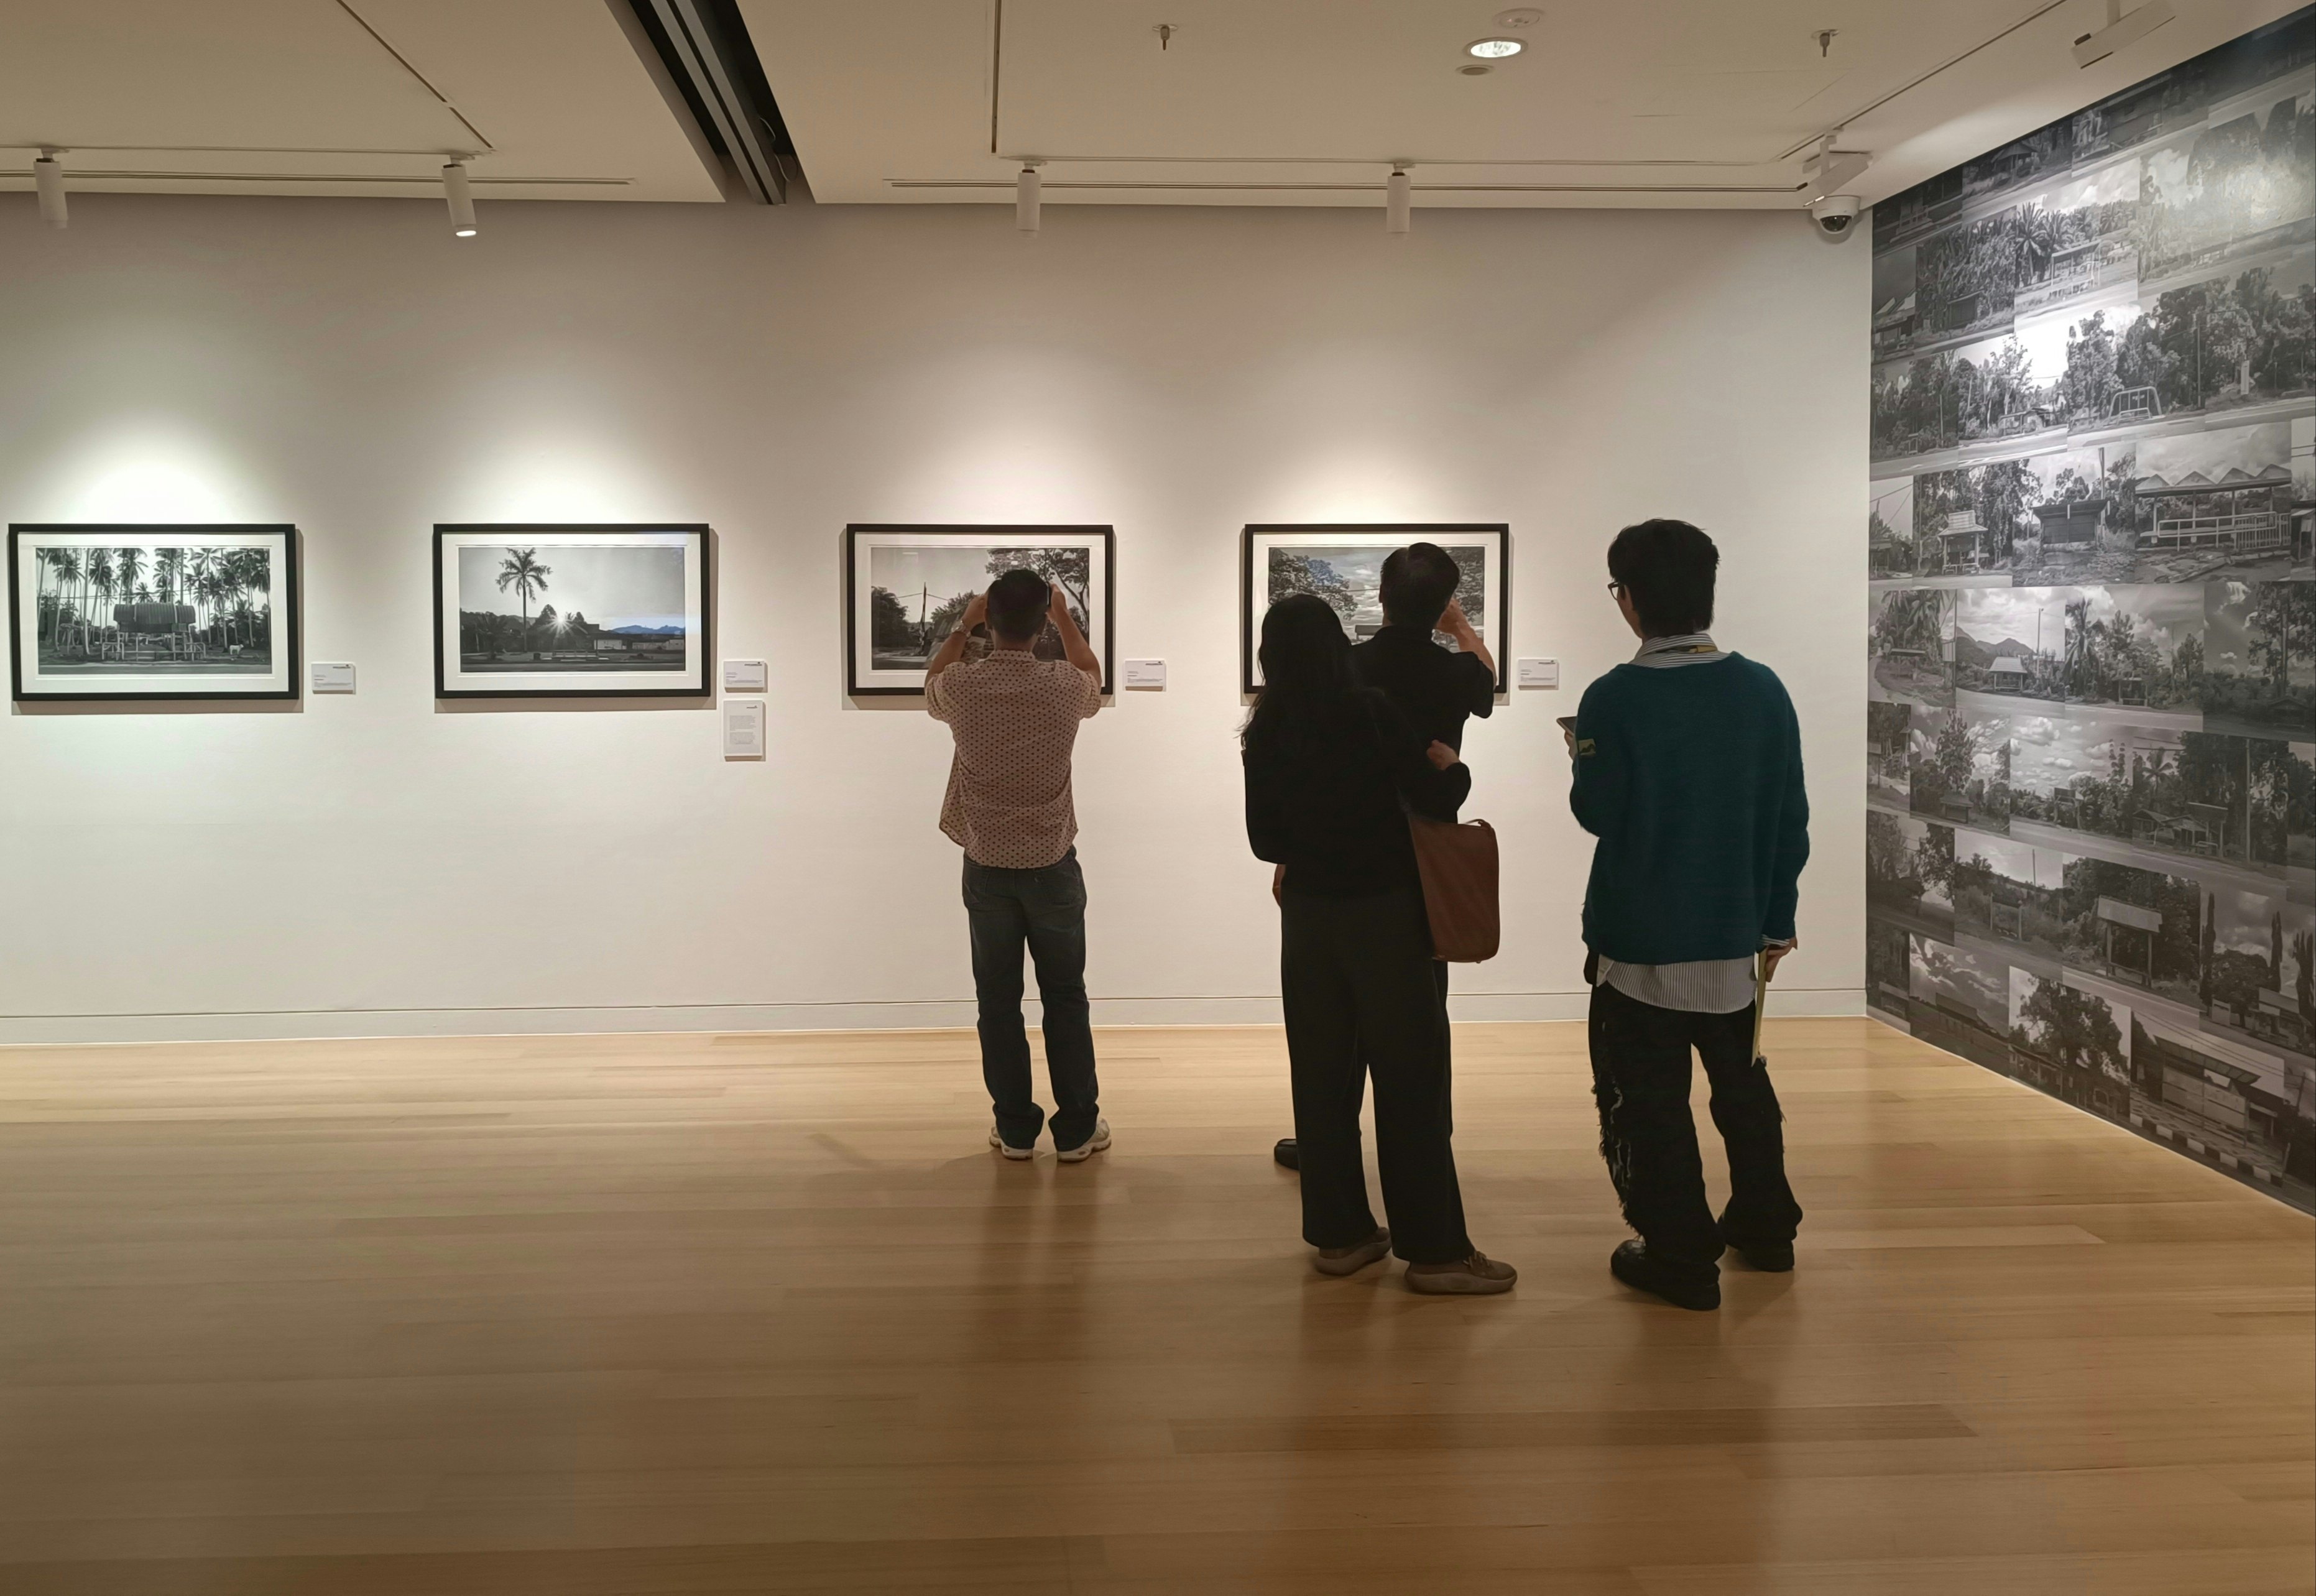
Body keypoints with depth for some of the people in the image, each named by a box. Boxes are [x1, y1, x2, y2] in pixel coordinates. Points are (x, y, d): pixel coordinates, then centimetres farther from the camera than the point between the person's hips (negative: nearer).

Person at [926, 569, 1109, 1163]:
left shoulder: (962, 685, -10)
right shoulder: (1064, 686, -10)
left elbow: (931, 682, 17)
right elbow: (1095, 678, 17)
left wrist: (964, 624, 22)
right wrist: (1066, 619, 23)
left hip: (987, 868, 0)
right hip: (1052, 865, 0)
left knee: (998, 1001, 9)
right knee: (1066, 998, 9)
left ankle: (1015, 1128, 15)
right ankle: (1077, 1128, 15)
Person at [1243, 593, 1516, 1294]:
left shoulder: (1265, 732, 1)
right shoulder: (1370, 711, -12)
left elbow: (1266, 839, 5)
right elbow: (1436, 800, -12)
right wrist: (1453, 767, 9)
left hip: (1307, 914, 5)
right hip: (1383, 910, -4)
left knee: (1322, 1073, 11)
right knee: (1410, 1076, 0)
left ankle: (1339, 1233, 17)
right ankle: (1435, 1249, 4)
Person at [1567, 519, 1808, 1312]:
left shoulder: (1614, 698, -17)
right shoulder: (1763, 690, -5)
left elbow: (1594, 814, -8)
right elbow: (1790, 820, 0)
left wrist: (1581, 757, 12)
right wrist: (1778, 919, 11)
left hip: (1640, 937, -5)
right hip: (1734, 931, 5)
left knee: (1651, 1099, 7)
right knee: (1743, 1082, 22)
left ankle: (1682, 1257, 11)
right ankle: (1765, 1226, 35)